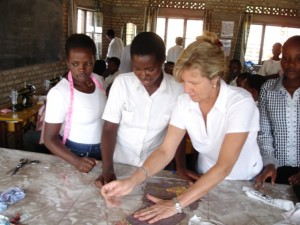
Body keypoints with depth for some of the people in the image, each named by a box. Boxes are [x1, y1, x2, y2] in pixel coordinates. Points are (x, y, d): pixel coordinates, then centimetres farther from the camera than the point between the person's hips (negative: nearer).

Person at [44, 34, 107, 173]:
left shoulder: (98, 80, -6)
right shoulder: (59, 93, -23)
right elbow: (49, 139, -20)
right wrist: (76, 161, -33)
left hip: (102, 151, 6)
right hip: (75, 154, -5)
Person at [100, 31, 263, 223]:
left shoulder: (240, 102, -26)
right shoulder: (184, 102, -12)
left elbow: (224, 166, -33)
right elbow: (165, 151, -15)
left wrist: (177, 204, -39)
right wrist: (133, 181, -31)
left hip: (245, 183, -3)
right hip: (207, 180, 3)